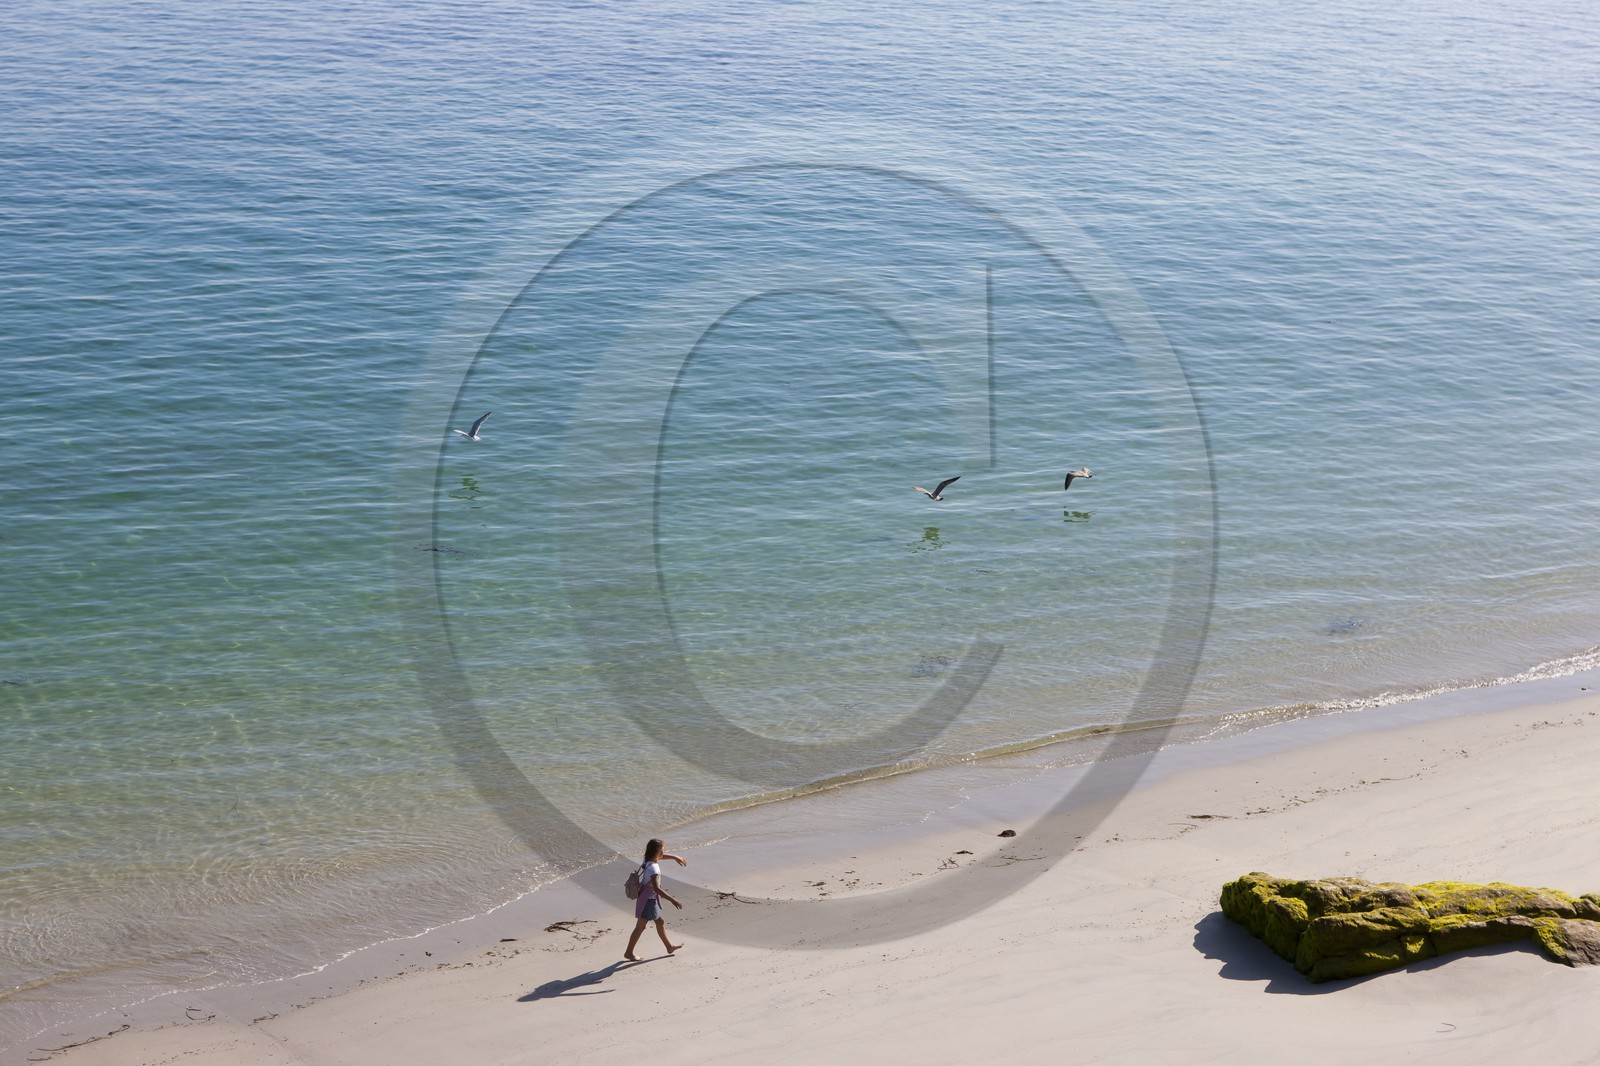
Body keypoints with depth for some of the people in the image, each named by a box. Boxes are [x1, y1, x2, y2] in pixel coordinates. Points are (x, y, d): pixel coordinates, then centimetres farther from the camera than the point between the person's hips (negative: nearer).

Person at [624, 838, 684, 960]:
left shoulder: (649, 861, -1)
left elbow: (660, 856, 25)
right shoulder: (653, 868, -30)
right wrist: (672, 900, -39)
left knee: (660, 922, 22)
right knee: (640, 927, 2)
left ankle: (669, 946, 36)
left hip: (651, 899, 10)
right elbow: (656, 888, -39)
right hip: (648, 901, -10)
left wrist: (675, 857, 30)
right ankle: (629, 952, 13)